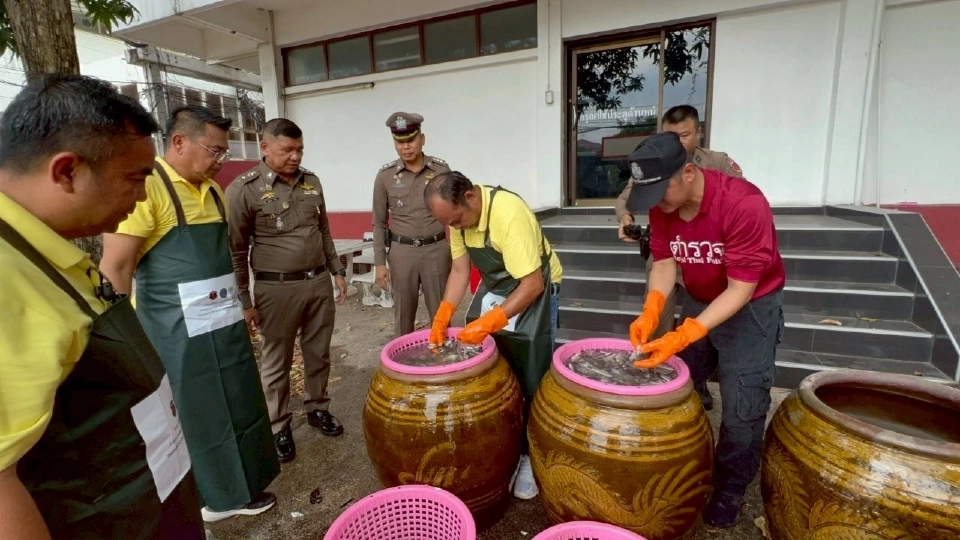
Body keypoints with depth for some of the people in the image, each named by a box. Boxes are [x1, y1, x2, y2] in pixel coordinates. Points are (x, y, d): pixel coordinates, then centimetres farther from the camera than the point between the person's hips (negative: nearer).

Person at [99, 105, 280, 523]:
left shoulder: (211, 190, 10)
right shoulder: (146, 186, -15)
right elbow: (115, 266, -18)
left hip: (224, 323, 8)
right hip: (178, 332, -7)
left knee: (237, 406, 18)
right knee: (196, 415, 9)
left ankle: (236, 483, 38)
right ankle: (215, 497, 30)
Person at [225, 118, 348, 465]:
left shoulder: (311, 181, 7)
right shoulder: (244, 189, -9)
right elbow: (235, 252, -7)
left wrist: (337, 271, 14)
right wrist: (243, 301, -8)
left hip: (319, 282, 5)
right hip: (277, 289, -5)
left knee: (318, 353, 16)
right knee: (276, 362, 10)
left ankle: (317, 408, 36)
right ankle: (278, 426, 28)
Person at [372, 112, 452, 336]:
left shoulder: (441, 169, -1)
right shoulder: (385, 175, -1)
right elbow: (379, 223, 4)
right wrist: (379, 262, 0)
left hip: (436, 249, 0)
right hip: (402, 251, 0)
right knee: (403, 313, 11)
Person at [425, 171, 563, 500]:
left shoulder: (509, 214, -33)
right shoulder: (459, 214, -10)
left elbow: (532, 284, -32)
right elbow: (460, 269, -1)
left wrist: (488, 323, -35)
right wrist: (443, 314, -12)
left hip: (535, 288, -6)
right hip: (495, 289, 7)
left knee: (530, 381, 0)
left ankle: (530, 455, 18)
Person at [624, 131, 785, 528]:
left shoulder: (744, 205, -32)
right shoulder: (662, 205, -14)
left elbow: (741, 288, -31)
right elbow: (664, 262, -10)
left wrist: (683, 336, -40)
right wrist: (650, 313, -29)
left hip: (751, 307, -5)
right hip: (698, 302, 6)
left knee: (741, 408, -1)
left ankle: (730, 489, 24)